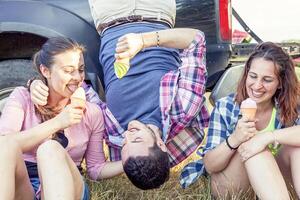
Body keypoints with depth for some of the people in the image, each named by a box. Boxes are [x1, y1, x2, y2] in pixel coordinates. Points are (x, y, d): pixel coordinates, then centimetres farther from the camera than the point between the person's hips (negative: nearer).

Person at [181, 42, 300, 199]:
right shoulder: (225, 107, -15)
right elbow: (210, 166, -17)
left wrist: (270, 136, -41)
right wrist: (234, 140, -35)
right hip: (226, 186, -2)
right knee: (252, 141, -31)